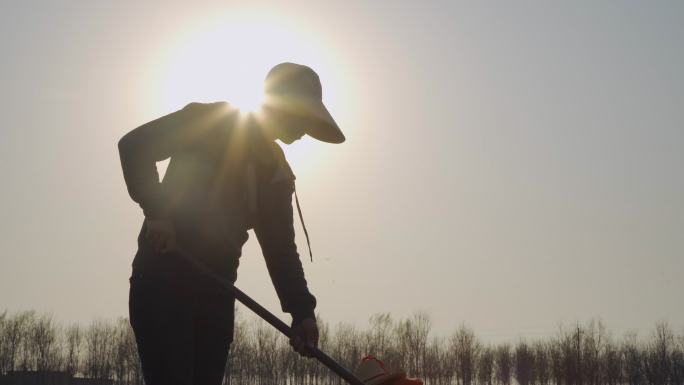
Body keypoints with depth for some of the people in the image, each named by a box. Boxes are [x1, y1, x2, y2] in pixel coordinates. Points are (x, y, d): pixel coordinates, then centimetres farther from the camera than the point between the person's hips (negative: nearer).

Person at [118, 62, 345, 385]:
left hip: (217, 290, 6)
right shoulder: (207, 121, -5)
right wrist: (155, 210, -23)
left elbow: (281, 247, 9)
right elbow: (134, 144, -11)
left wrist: (302, 312, -5)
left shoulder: (277, 173, 12)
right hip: (164, 280, -6)